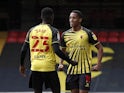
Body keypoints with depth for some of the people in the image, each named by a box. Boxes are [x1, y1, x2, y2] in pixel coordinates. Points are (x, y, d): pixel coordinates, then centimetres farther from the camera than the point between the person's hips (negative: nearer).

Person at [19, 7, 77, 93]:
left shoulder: (32, 30, 7)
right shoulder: (53, 31, -6)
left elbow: (24, 50, 6)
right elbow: (57, 50, -17)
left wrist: (22, 65, 20)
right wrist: (70, 61, -7)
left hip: (35, 67, 4)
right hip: (49, 67, -4)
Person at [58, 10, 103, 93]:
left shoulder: (87, 33, -6)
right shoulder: (65, 34, 6)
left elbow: (100, 48, -1)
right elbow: (63, 51, 20)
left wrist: (98, 65, -9)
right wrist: (61, 64, 4)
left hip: (85, 70, -4)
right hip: (72, 70, 4)